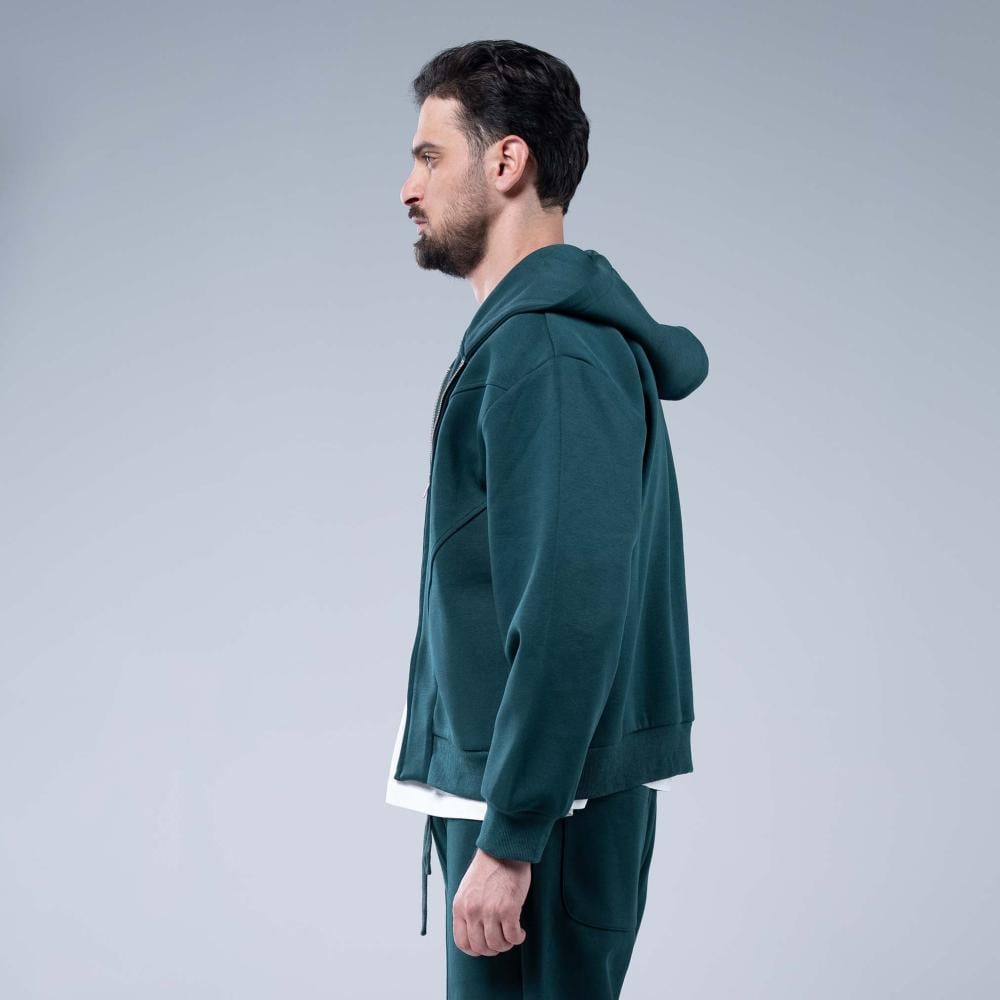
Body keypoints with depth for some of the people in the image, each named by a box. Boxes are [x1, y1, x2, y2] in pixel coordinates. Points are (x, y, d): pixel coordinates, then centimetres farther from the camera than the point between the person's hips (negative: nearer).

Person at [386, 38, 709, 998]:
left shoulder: (548, 351, -19)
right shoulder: (523, 330, 12)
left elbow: (571, 614, -24)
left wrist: (508, 839, -21)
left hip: (544, 807, -9)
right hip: (514, 783, 9)